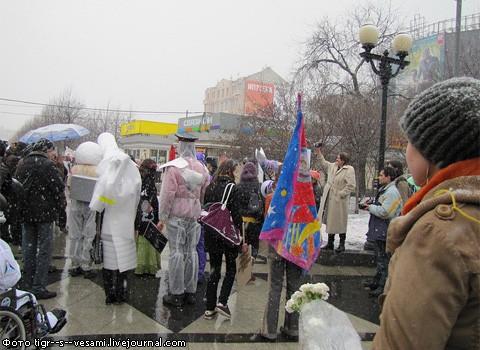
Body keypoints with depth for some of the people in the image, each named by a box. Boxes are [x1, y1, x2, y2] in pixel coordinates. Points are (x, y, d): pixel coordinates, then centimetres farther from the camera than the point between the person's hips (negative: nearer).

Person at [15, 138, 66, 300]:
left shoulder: (22, 164, 10)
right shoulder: (47, 164, -13)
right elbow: (58, 188, -14)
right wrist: (61, 206, 1)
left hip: (26, 212, 7)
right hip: (44, 213, -7)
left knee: (28, 248, 15)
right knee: (44, 249, 0)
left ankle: (27, 285, 24)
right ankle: (39, 287, 2)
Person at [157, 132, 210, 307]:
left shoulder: (173, 167, -10)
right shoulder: (201, 168, 7)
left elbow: (167, 194, -12)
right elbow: (205, 193, 10)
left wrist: (163, 217, -6)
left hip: (177, 215, -5)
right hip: (194, 215, 5)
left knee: (177, 252, 0)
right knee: (191, 251, 10)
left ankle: (176, 294, 6)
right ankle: (190, 291, 18)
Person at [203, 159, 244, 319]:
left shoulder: (209, 187, 5)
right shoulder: (232, 188, -11)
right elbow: (236, 215, -14)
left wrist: (208, 229, 16)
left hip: (211, 233, 5)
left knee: (214, 269, 12)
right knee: (231, 267, 13)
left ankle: (210, 307, 15)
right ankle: (222, 301, 2)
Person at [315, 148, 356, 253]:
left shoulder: (349, 169, -11)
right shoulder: (332, 166, 12)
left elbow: (351, 185, -17)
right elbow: (323, 163, 29)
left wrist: (341, 194, -16)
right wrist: (319, 151, 23)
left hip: (339, 201, -7)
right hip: (329, 199, 7)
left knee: (340, 223, 1)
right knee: (330, 222, 13)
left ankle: (342, 244, 15)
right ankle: (330, 243, 25)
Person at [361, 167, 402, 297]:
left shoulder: (391, 192, -19)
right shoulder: (384, 190, 15)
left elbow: (385, 212, -25)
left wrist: (371, 208, -12)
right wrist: (371, 206, 8)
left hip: (385, 232, -11)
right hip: (379, 230, 11)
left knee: (384, 260, -3)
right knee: (380, 257, 20)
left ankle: (383, 286, 3)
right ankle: (377, 281, 32)